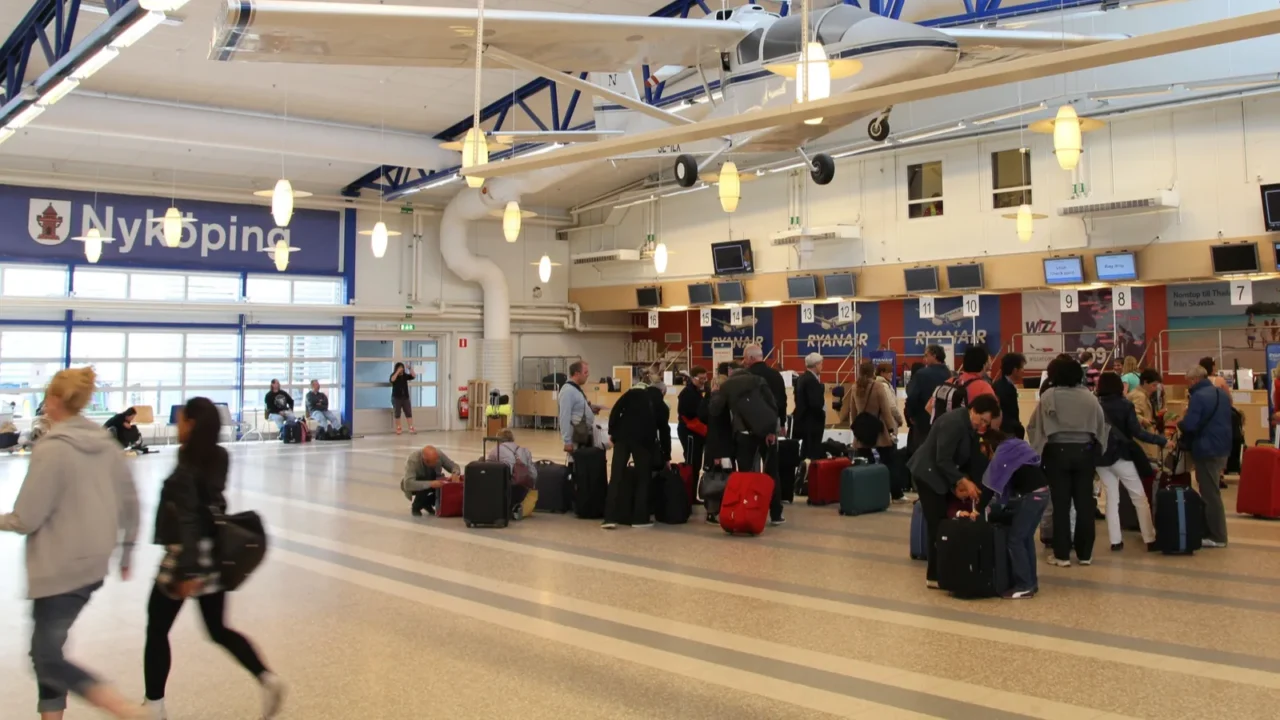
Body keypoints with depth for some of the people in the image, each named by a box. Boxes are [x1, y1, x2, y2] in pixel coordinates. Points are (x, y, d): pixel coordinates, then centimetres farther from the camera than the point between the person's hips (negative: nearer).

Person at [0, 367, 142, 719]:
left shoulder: (51, 448, -16)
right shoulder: (106, 443, 4)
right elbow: (130, 501, 9)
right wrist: (126, 549, 19)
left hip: (61, 567, -7)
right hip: (94, 563, 8)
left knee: (47, 659, 2)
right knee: (47, 648, 19)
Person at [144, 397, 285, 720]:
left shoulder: (186, 468, -18)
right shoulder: (219, 458, 2)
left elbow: (187, 520, -22)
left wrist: (187, 571, -23)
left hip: (186, 557, -7)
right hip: (215, 554, 7)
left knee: (156, 630, 11)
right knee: (219, 629, 16)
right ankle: (267, 679, 1)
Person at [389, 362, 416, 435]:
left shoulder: (405, 375, 4)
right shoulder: (394, 375, -4)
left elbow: (414, 376, -6)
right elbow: (392, 380, -26)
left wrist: (410, 369, -16)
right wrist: (397, 372, -27)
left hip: (405, 397, 3)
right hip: (396, 398, -3)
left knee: (409, 413, -2)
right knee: (397, 414, 3)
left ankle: (411, 428, -3)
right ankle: (398, 429, 11)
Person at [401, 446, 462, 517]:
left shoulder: (439, 455, -25)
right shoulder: (413, 460, -36)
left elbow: (454, 466, -12)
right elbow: (408, 484, -46)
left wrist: (455, 474, -36)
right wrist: (430, 484, -53)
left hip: (433, 480, 4)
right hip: (417, 483, -4)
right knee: (424, 487, -37)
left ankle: (427, 503, 6)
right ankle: (416, 507, -5)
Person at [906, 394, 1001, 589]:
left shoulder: (971, 426, 3)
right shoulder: (954, 423, -26)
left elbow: (963, 458, 6)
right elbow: (943, 460, -28)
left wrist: (960, 483, -7)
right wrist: (964, 481, -31)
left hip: (942, 475, 9)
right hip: (929, 474, -9)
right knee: (938, 524, -8)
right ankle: (934, 576, -2)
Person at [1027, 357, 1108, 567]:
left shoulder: (1048, 396, -6)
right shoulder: (1089, 396, 3)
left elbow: (1034, 426, -3)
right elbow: (1102, 425, 10)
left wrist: (1038, 449, 9)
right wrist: (1097, 450, 20)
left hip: (1058, 451, -2)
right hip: (1084, 451, 2)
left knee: (1061, 504, 3)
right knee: (1084, 503, 9)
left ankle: (1062, 554, 5)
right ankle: (1085, 553, 16)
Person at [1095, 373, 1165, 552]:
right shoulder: (1125, 405, -7)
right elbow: (1137, 433, -13)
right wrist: (1161, 440, -8)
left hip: (1101, 457, 3)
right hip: (1120, 455, -3)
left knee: (1112, 498, 9)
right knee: (1140, 497, 7)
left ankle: (1115, 541, 4)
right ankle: (1150, 539, 6)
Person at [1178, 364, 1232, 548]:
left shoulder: (1198, 396, -19)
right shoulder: (1222, 393, 11)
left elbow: (1189, 425, -24)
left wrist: (1179, 423, -3)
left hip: (1207, 450, -9)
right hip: (1222, 447, 9)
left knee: (1210, 494, -2)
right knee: (1212, 491, 17)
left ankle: (1217, 537, 3)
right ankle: (1212, 531, 23)